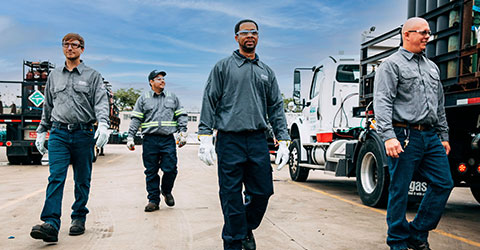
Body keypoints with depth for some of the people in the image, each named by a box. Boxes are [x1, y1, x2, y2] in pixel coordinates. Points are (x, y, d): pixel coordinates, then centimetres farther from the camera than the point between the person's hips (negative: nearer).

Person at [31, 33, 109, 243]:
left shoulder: (93, 76, 6)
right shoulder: (54, 76, 17)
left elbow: (101, 102, -4)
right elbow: (47, 106, 22)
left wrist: (103, 124, -21)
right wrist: (41, 132, 19)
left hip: (83, 134, -1)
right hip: (58, 133, 2)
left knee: (82, 180, 5)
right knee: (56, 177, -11)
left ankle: (79, 218, 18)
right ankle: (51, 225, -18)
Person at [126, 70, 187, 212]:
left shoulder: (172, 97, 15)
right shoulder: (143, 98, 10)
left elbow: (181, 115, 15)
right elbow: (136, 119, 8)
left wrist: (183, 133, 5)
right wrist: (130, 137, 1)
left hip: (168, 140, 1)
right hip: (150, 140, 0)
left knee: (170, 169, -6)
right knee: (151, 172, 3)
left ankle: (167, 191, 22)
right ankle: (153, 200, 13)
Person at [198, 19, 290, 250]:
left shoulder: (266, 72, 17)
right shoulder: (223, 67, 6)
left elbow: (276, 107, 16)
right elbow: (209, 102, 1)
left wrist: (283, 141, 8)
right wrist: (205, 137, -8)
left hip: (258, 141, 4)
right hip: (230, 141, -3)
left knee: (262, 191, 4)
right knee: (231, 196, 0)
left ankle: (247, 227, 30)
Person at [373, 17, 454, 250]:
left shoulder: (432, 67, 20)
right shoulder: (391, 65, -3)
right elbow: (382, 102, -13)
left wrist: (443, 136, 21)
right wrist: (388, 136, -24)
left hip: (431, 137, 7)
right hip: (405, 136, -7)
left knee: (443, 184, 5)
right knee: (399, 191, -1)